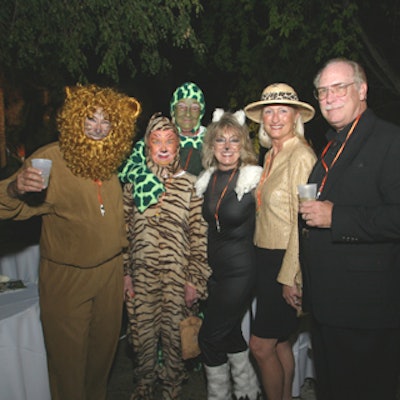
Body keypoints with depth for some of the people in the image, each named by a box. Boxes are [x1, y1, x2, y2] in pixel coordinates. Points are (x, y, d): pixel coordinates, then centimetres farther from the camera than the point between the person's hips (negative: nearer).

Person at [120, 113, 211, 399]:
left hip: (177, 276, -2)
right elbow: (124, 230, 6)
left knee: (174, 333, 10)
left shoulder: (190, 184, -4)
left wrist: (195, 279, -6)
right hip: (142, 276, 2)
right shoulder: (134, 182, 3)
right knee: (144, 333, 12)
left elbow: (199, 235, -4)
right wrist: (125, 273, 3)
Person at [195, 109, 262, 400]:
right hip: (215, 267, 7)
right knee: (230, 333, 19)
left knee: (210, 336, 1)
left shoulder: (254, 179, -15)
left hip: (240, 269, -7)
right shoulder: (209, 179, 4)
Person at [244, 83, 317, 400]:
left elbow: (303, 222, -19)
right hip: (267, 258, 8)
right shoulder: (272, 155, 11)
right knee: (280, 342, 19)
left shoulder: (301, 155, -16)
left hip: (286, 263, -8)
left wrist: (289, 277, -18)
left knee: (262, 346, 1)